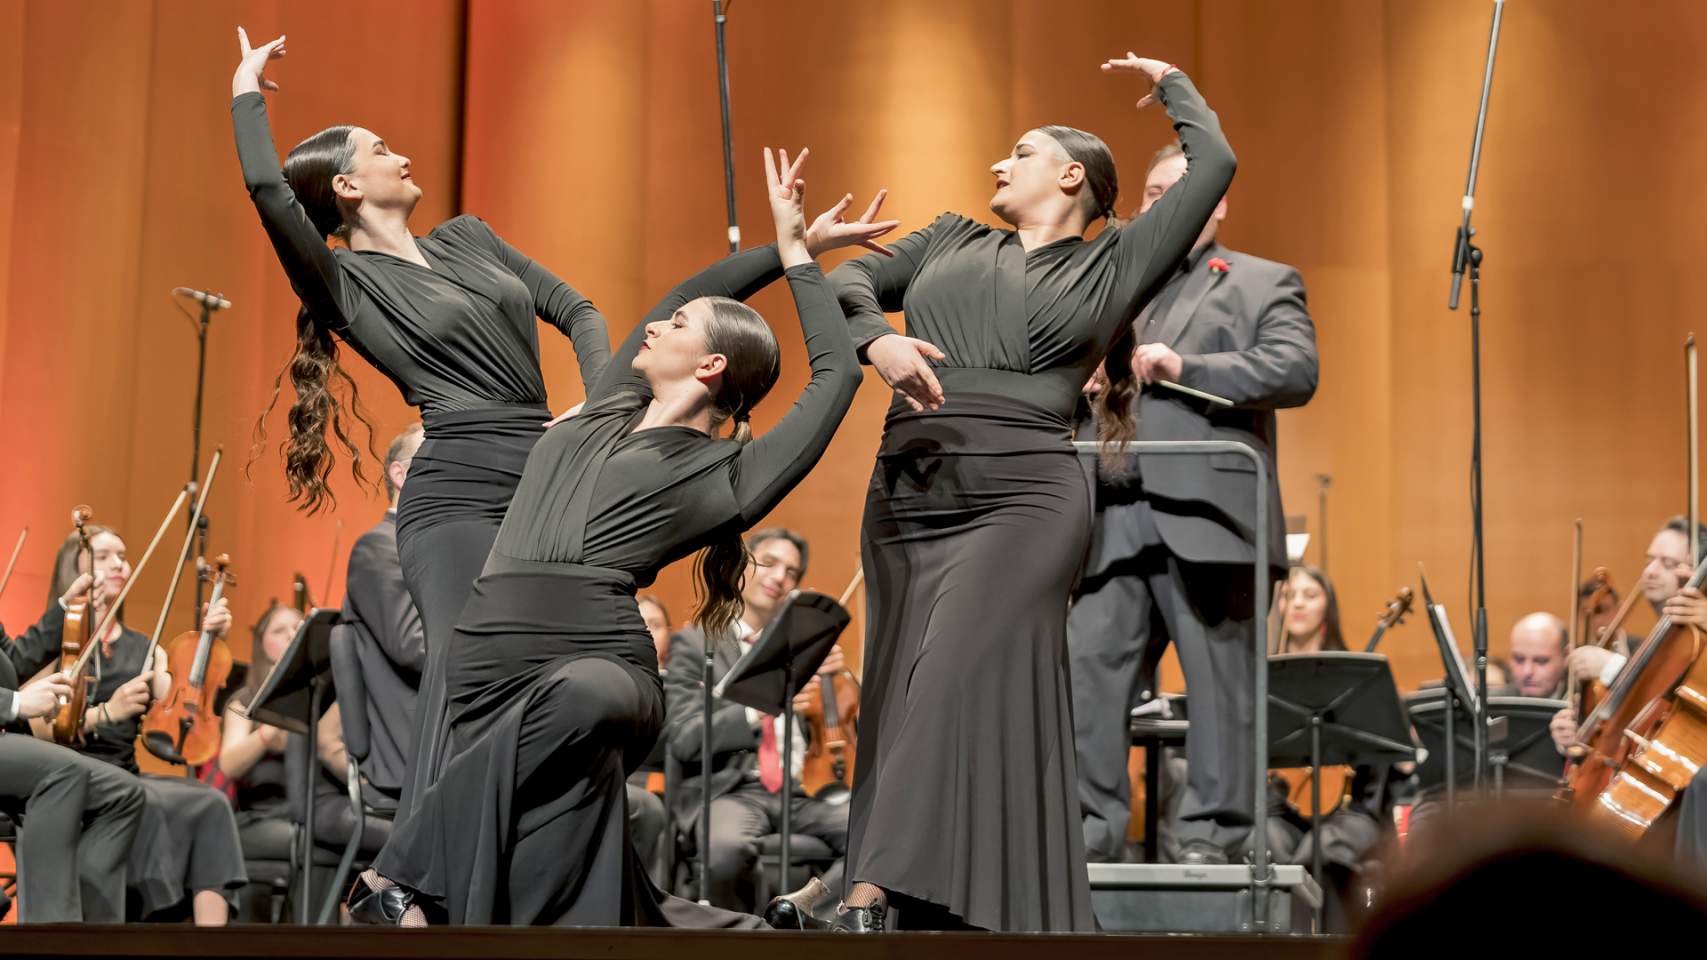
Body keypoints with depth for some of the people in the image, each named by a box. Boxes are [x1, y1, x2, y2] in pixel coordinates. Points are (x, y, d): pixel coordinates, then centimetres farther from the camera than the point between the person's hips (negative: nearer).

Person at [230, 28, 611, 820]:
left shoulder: (468, 237, 21)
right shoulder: (345, 281, 2)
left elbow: (576, 311, 20)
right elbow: (267, 186, -14)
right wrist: (247, 91, 4)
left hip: (545, 488, 6)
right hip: (456, 496, -6)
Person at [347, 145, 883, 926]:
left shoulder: (724, 476, 10)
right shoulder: (606, 414, 26)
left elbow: (837, 372, 12)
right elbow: (686, 295, 39)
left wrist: (796, 252, 24)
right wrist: (781, 247, 41)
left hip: (601, 666, -5)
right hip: (493, 669, 5)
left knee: (586, 696, -41)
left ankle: (406, 877, -29)